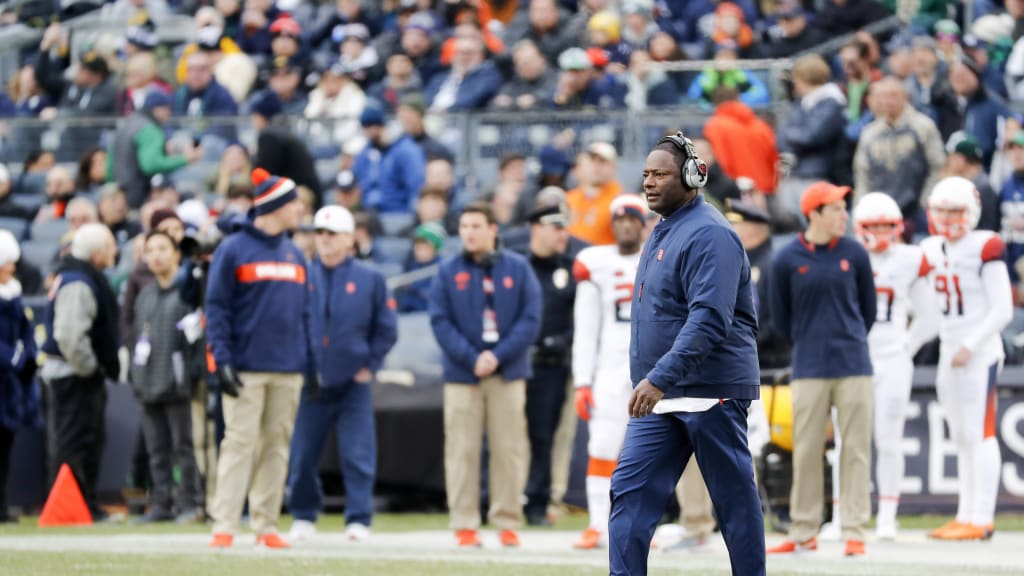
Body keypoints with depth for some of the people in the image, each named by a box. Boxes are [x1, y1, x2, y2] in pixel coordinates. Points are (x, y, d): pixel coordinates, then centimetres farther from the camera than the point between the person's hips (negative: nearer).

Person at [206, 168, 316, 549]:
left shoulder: (294, 255, 15)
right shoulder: (233, 250, -2)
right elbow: (216, 307, -5)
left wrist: (311, 364, 12)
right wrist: (222, 360, -14)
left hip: (288, 371, 6)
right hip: (247, 370, -6)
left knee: (277, 447, 5)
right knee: (239, 443, -8)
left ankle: (266, 525, 9)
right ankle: (224, 527, -8)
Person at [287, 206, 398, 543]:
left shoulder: (370, 280, 6)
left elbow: (386, 329, 7)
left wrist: (369, 365, -1)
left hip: (353, 382, -1)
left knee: (358, 456, -5)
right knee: (303, 455, 4)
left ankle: (359, 520, 0)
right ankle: (303, 516, 17)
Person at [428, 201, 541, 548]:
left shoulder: (518, 269, 6)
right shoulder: (448, 272, 5)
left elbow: (530, 321, 1)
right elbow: (441, 322, -1)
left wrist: (497, 356, -11)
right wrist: (471, 359, -12)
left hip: (509, 373, 0)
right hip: (462, 375, 0)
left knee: (509, 450, 0)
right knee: (462, 451, -1)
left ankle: (507, 522, 7)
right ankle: (465, 524, 3)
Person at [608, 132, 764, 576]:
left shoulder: (709, 235, -15)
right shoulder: (663, 232, 16)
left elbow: (709, 320, -25)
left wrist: (659, 378, -31)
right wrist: (650, 381, 18)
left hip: (710, 390, -9)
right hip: (660, 393, 9)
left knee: (734, 499, 1)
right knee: (630, 492, -1)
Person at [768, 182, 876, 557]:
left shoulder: (854, 254, 1)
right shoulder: (787, 259, -3)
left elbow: (868, 308, 12)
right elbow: (781, 318, 8)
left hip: (853, 366, 1)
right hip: (809, 369, -1)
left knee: (856, 449, 0)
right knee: (806, 452, 3)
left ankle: (854, 532, 4)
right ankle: (803, 533, 11)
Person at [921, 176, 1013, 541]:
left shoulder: (985, 248, -10)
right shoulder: (933, 251, 12)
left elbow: (1002, 310, -12)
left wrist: (969, 347, -15)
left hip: (980, 352, -8)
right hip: (950, 353, 8)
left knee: (979, 434, -8)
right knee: (961, 438, 10)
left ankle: (981, 519, -9)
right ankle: (966, 515, 14)